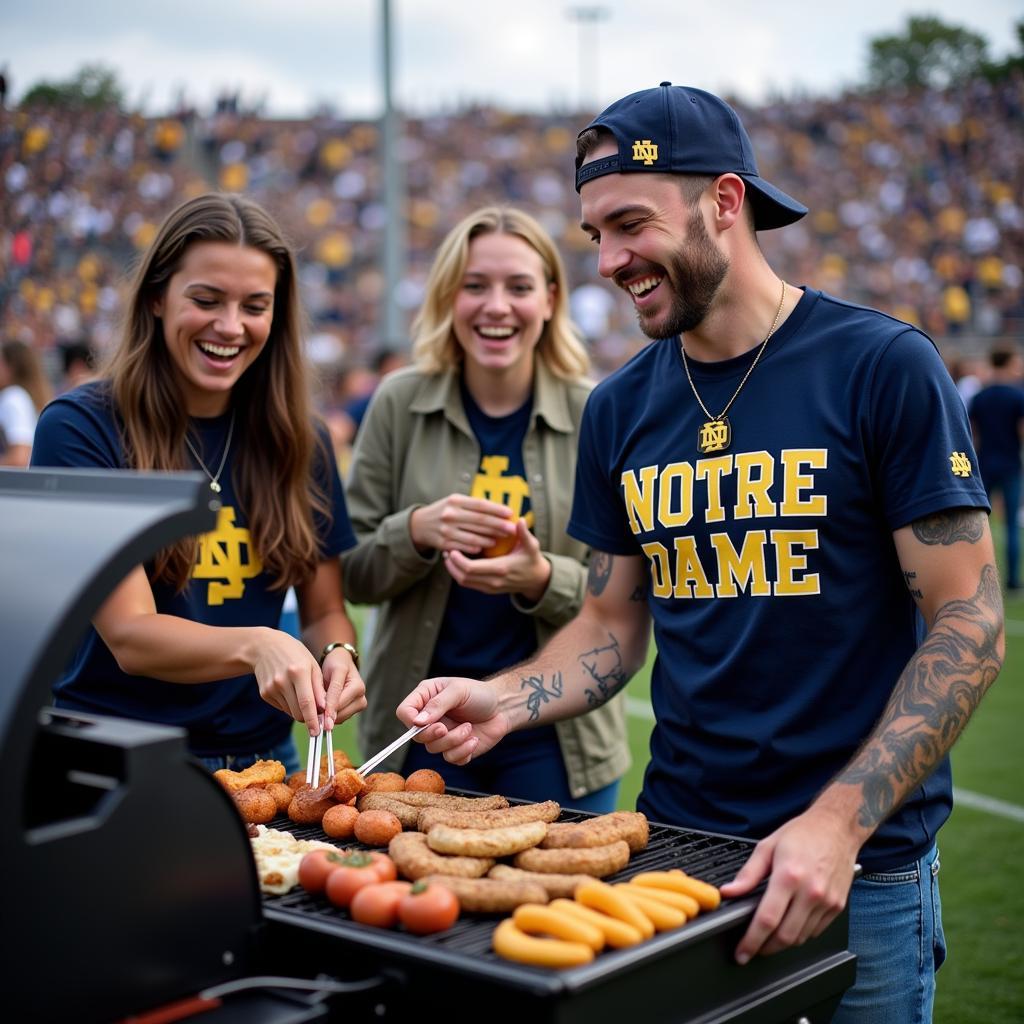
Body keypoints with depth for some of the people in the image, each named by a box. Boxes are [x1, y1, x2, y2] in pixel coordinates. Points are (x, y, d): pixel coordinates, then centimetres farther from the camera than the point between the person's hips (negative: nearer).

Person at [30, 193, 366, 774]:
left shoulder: (300, 443, 4)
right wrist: (254, 645, -33)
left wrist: (338, 656, -14)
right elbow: (129, 636, -16)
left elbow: (325, 610, 8)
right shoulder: (79, 428, -9)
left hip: (263, 757, 4)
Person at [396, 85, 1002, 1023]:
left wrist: (839, 823, -20)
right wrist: (504, 701, -9)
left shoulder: (881, 366, -11)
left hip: (860, 869, -4)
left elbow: (968, 624, -12)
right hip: (676, 841, 4)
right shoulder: (621, 409, 4)